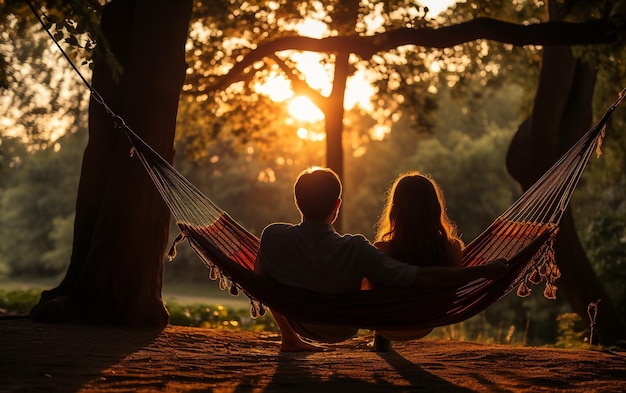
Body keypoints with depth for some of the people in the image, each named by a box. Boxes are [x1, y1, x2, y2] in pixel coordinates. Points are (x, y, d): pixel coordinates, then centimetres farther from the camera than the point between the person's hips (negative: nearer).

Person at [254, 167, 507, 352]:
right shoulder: (355, 251, -38)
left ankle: (290, 339, 38)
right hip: (344, 330, -1)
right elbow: (420, 279, -39)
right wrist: (482, 271, -32)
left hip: (300, 324, 1)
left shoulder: (273, 237, -31)